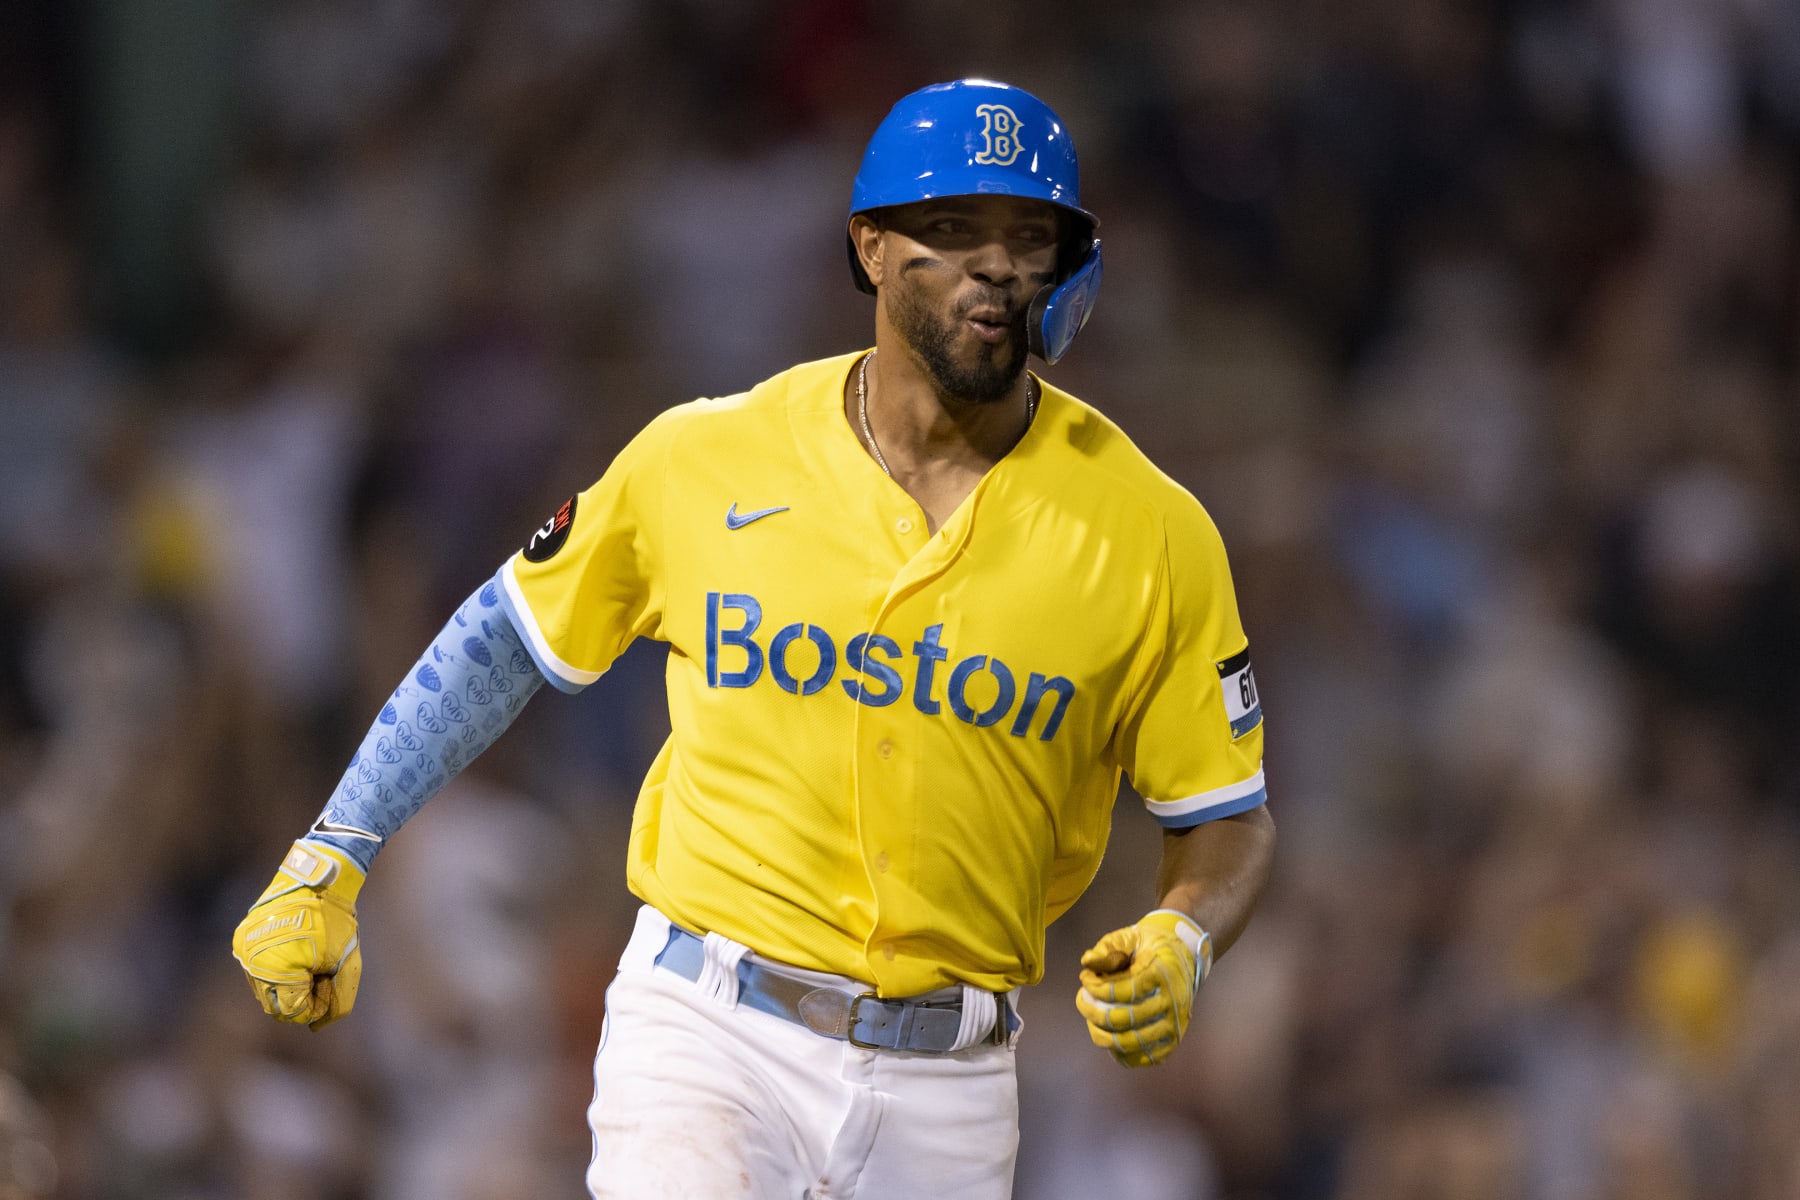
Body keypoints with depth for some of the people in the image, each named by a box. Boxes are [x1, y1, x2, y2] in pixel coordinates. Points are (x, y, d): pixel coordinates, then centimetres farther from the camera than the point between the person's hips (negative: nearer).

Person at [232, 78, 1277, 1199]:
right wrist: (329, 860, 11)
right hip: (708, 1030, -1)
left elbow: (1229, 820, 6)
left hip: (947, 1094, 2)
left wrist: (1179, 948, -16)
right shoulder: (707, 460, -1)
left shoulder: (1149, 533, -2)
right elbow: (509, 640, 13)